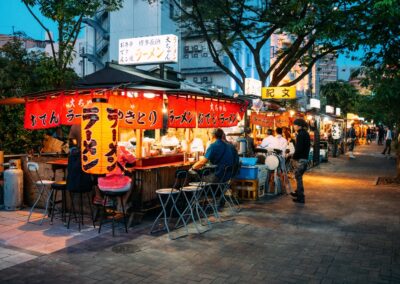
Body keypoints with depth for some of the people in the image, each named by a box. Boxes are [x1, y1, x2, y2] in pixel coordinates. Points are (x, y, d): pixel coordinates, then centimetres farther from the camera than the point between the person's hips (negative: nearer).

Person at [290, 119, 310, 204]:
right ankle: (298, 192, 35)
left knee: (298, 178, -4)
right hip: (305, 158, 10)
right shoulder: (306, 134, 13)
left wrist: (294, 158, -13)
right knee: (299, 177, 22)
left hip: (300, 159, -10)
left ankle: (300, 197, 0)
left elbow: (298, 148, -22)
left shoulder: (300, 134, -16)